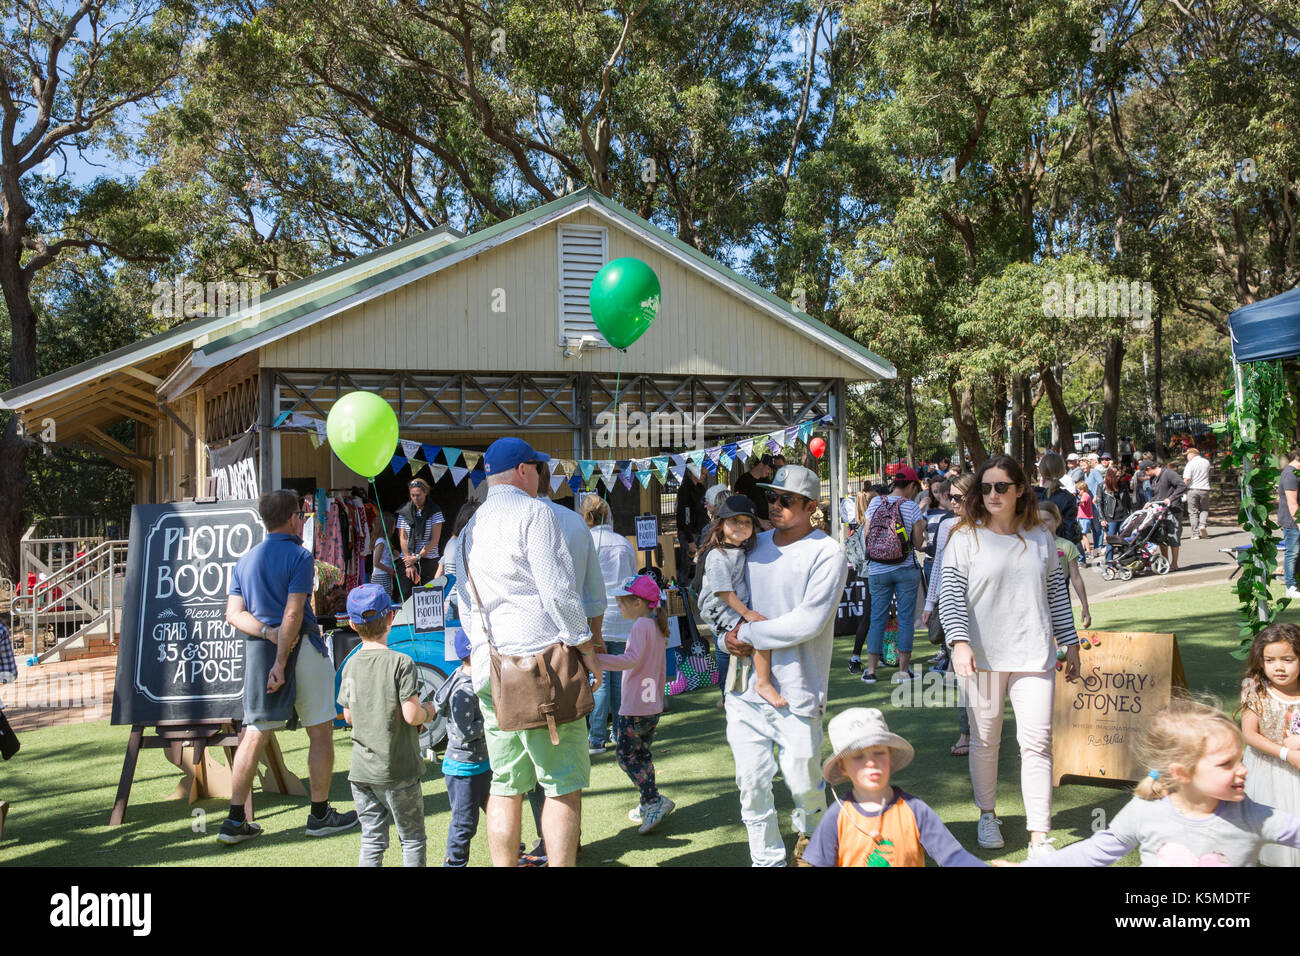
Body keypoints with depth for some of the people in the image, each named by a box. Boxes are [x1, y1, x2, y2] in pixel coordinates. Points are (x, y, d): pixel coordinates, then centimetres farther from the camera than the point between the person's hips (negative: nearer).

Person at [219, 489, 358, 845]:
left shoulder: (244, 561, 13)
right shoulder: (299, 556, -7)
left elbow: (233, 613, 3)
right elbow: (293, 612, -15)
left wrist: (267, 632, -9)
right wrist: (281, 663, -17)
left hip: (258, 648, 6)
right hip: (301, 646, -6)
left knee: (254, 734, 9)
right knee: (321, 732, 6)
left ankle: (235, 821, 6)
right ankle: (320, 815, 11)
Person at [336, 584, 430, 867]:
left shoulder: (350, 665, 2)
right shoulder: (401, 663, -14)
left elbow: (349, 716, 8)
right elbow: (411, 715, -18)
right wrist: (428, 712, 3)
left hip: (361, 769, 5)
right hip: (397, 769, -5)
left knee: (372, 840, 12)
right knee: (412, 838, 9)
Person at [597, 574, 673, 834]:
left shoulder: (641, 625, -15)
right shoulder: (658, 627, 14)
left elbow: (633, 658, -30)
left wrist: (596, 659, -34)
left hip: (635, 707, -10)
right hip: (653, 705, 10)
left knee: (626, 755, -4)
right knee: (643, 754, 16)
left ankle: (654, 800, -11)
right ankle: (648, 807, 21)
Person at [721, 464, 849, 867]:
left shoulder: (827, 554, -8)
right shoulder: (753, 545, 11)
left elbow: (809, 622, -17)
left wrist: (749, 634, -11)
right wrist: (730, 636, -2)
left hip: (796, 688, -5)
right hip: (745, 684, 5)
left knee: (802, 779, 3)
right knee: (751, 780, 6)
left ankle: (811, 833, 35)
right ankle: (767, 857, 23)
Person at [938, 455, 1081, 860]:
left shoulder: (1041, 539, 8)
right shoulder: (965, 538, -1)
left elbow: (1057, 594, 16)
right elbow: (951, 595, -7)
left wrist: (1071, 643, 14)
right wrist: (959, 641, -20)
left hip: (1034, 657, 1)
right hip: (983, 657, -1)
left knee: (1037, 742, -6)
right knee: (985, 742, 10)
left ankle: (1039, 836, -2)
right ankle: (987, 815, 31)